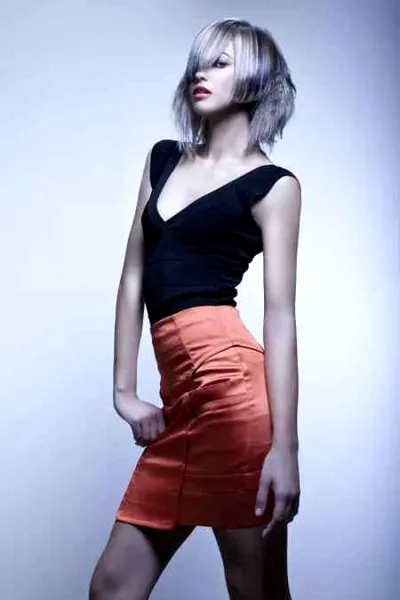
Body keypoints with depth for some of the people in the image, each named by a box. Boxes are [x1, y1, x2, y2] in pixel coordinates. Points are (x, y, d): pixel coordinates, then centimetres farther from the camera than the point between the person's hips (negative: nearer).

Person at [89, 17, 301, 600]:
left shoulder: (273, 184, 2)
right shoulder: (163, 158, 19)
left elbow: (280, 316, -6)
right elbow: (134, 277, 15)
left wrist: (285, 444, -12)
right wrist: (124, 390, 8)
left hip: (228, 377, -6)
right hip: (180, 390, 6)